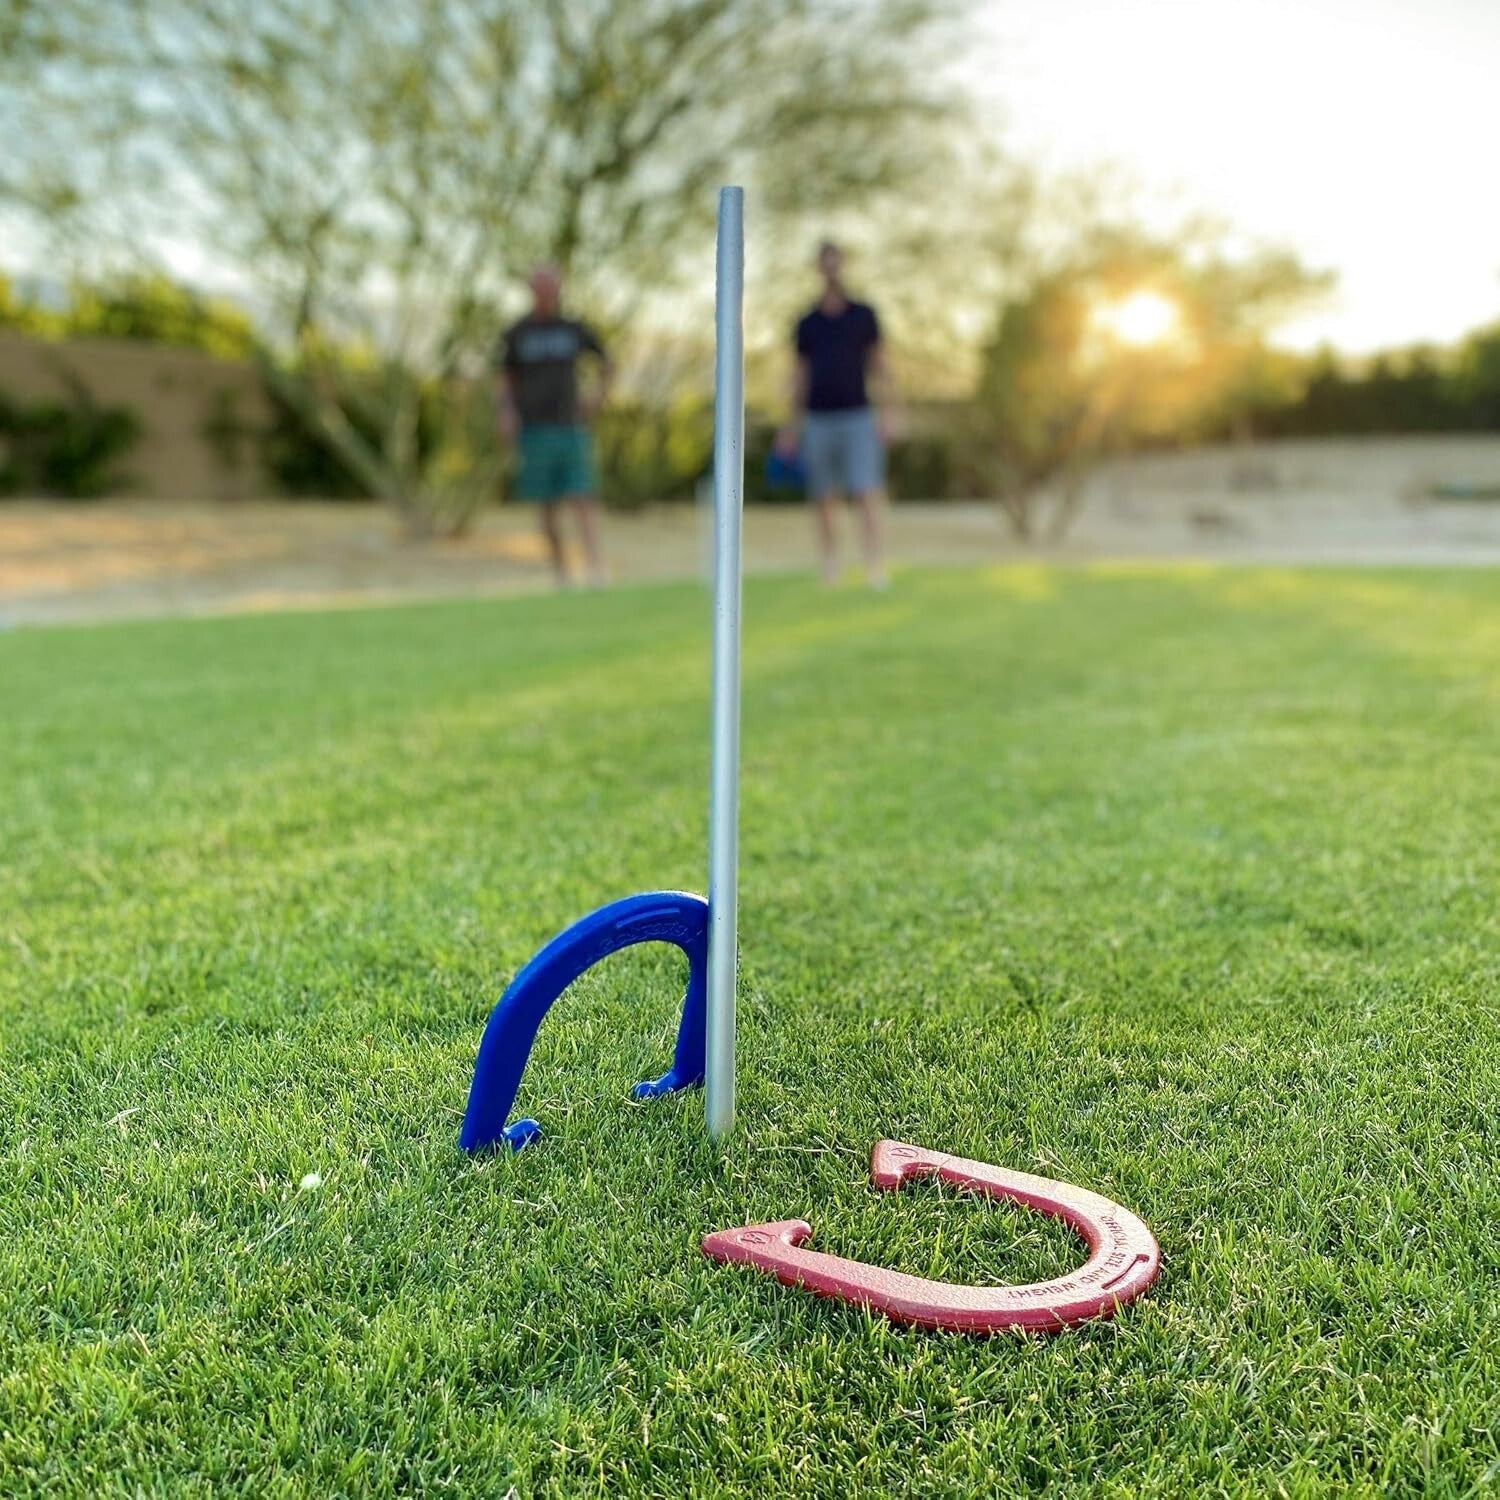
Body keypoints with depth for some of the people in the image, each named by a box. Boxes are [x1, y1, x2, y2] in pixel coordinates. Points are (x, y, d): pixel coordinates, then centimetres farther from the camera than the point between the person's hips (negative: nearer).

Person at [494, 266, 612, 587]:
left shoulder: (575, 330, 8)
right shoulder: (516, 334, 6)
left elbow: (605, 362, 23)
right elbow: (503, 378, 9)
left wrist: (597, 397, 11)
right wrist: (504, 412, -7)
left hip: (570, 426, 0)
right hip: (534, 427, 0)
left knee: (583, 498, -11)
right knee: (548, 506, 1)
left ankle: (595, 568, -16)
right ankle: (560, 570, 9)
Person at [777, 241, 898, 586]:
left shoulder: (864, 315, 8)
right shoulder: (807, 324, 12)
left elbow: (879, 365, 7)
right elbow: (800, 375, 14)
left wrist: (888, 412, -3)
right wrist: (793, 426, 10)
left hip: (858, 417, -2)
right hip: (818, 420, 2)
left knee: (867, 491, -12)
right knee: (824, 499, 3)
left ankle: (875, 566, -14)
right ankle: (830, 568, 10)